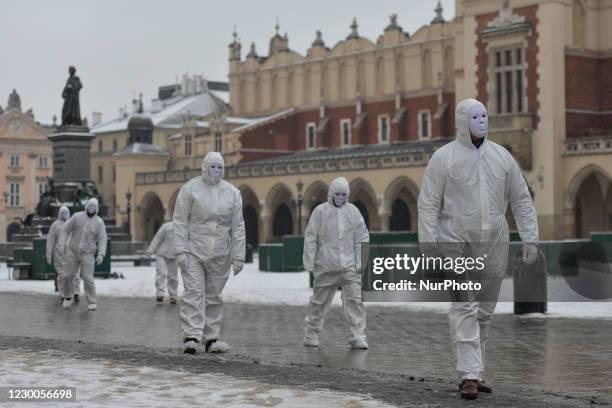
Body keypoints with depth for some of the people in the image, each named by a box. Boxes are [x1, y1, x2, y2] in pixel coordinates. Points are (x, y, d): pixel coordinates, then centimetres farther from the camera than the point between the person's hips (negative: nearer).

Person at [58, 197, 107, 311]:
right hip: (73, 251, 2)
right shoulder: (77, 216, -2)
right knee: (68, 276, 1)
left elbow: (102, 240, -9)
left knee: (88, 278, -11)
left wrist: (101, 254, -23)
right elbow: (65, 230, 2)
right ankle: (68, 297, 27)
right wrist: (62, 245, -9)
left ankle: (91, 303, -1)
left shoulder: (99, 222, -5)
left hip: (87, 254, -1)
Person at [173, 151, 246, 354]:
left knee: (214, 296, 7)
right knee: (194, 292, -10)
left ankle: (211, 339, 11)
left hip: (220, 254, 3)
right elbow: (180, 221, -3)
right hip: (194, 252, -3)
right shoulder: (190, 189, -1)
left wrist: (238, 256, 4)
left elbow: (237, 227, 8)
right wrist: (181, 250, -11)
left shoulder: (232, 193, 8)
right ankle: (191, 336, -12)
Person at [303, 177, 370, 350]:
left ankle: (358, 337, -5)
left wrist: (361, 261, -1)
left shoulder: (353, 211, 6)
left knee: (355, 300, -6)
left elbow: (362, 238, 7)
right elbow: (310, 238, 0)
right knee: (319, 301, 9)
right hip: (326, 266, -1)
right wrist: (309, 262, -5)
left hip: (350, 266, 1)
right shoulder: (320, 211, 0)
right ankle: (311, 334, 22)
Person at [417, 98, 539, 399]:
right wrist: (428, 247, -12)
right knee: (464, 309, -11)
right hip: (456, 243, -4)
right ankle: (470, 376, -14)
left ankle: (472, 372, 20)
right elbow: (428, 205, -5)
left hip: (493, 247, 4)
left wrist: (530, 239, 0)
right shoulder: (443, 158, -3)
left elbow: (522, 201, 9)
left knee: (483, 312, 10)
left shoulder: (502, 156, 7)